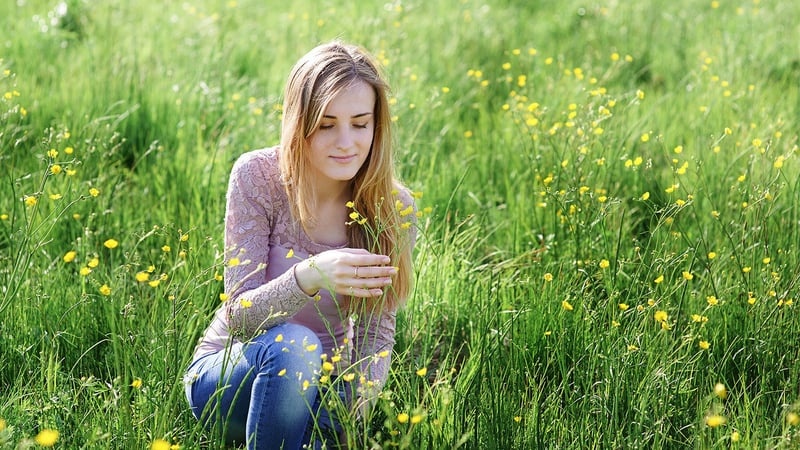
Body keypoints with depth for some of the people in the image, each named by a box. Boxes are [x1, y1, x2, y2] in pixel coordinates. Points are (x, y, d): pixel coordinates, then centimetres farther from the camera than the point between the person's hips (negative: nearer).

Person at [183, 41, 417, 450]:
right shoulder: (258, 176, -17)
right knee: (291, 344, -35)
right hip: (231, 379, -2)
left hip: (319, 392, 2)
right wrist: (308, 276, -40)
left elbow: (376, 332, -4)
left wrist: (357, 410, -24)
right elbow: (238, 318, -20)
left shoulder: (394, 209, -10)